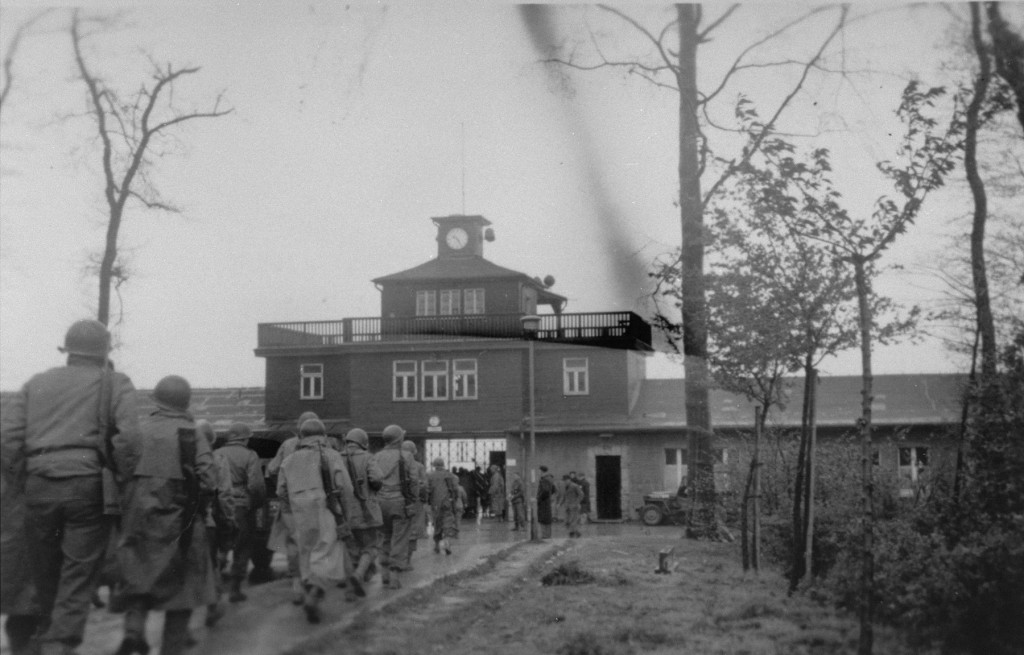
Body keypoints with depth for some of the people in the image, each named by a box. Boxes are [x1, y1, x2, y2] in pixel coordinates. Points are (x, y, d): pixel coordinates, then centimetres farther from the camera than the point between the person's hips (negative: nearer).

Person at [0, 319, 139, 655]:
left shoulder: (37, 383, 17)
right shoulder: (115, 383, 8)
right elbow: (129, 435, -9)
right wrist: (120, 482, 1)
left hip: (38, 486, 3)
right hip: (89, 485, -3)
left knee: (43, 573, 17)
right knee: (78, 577, 2)